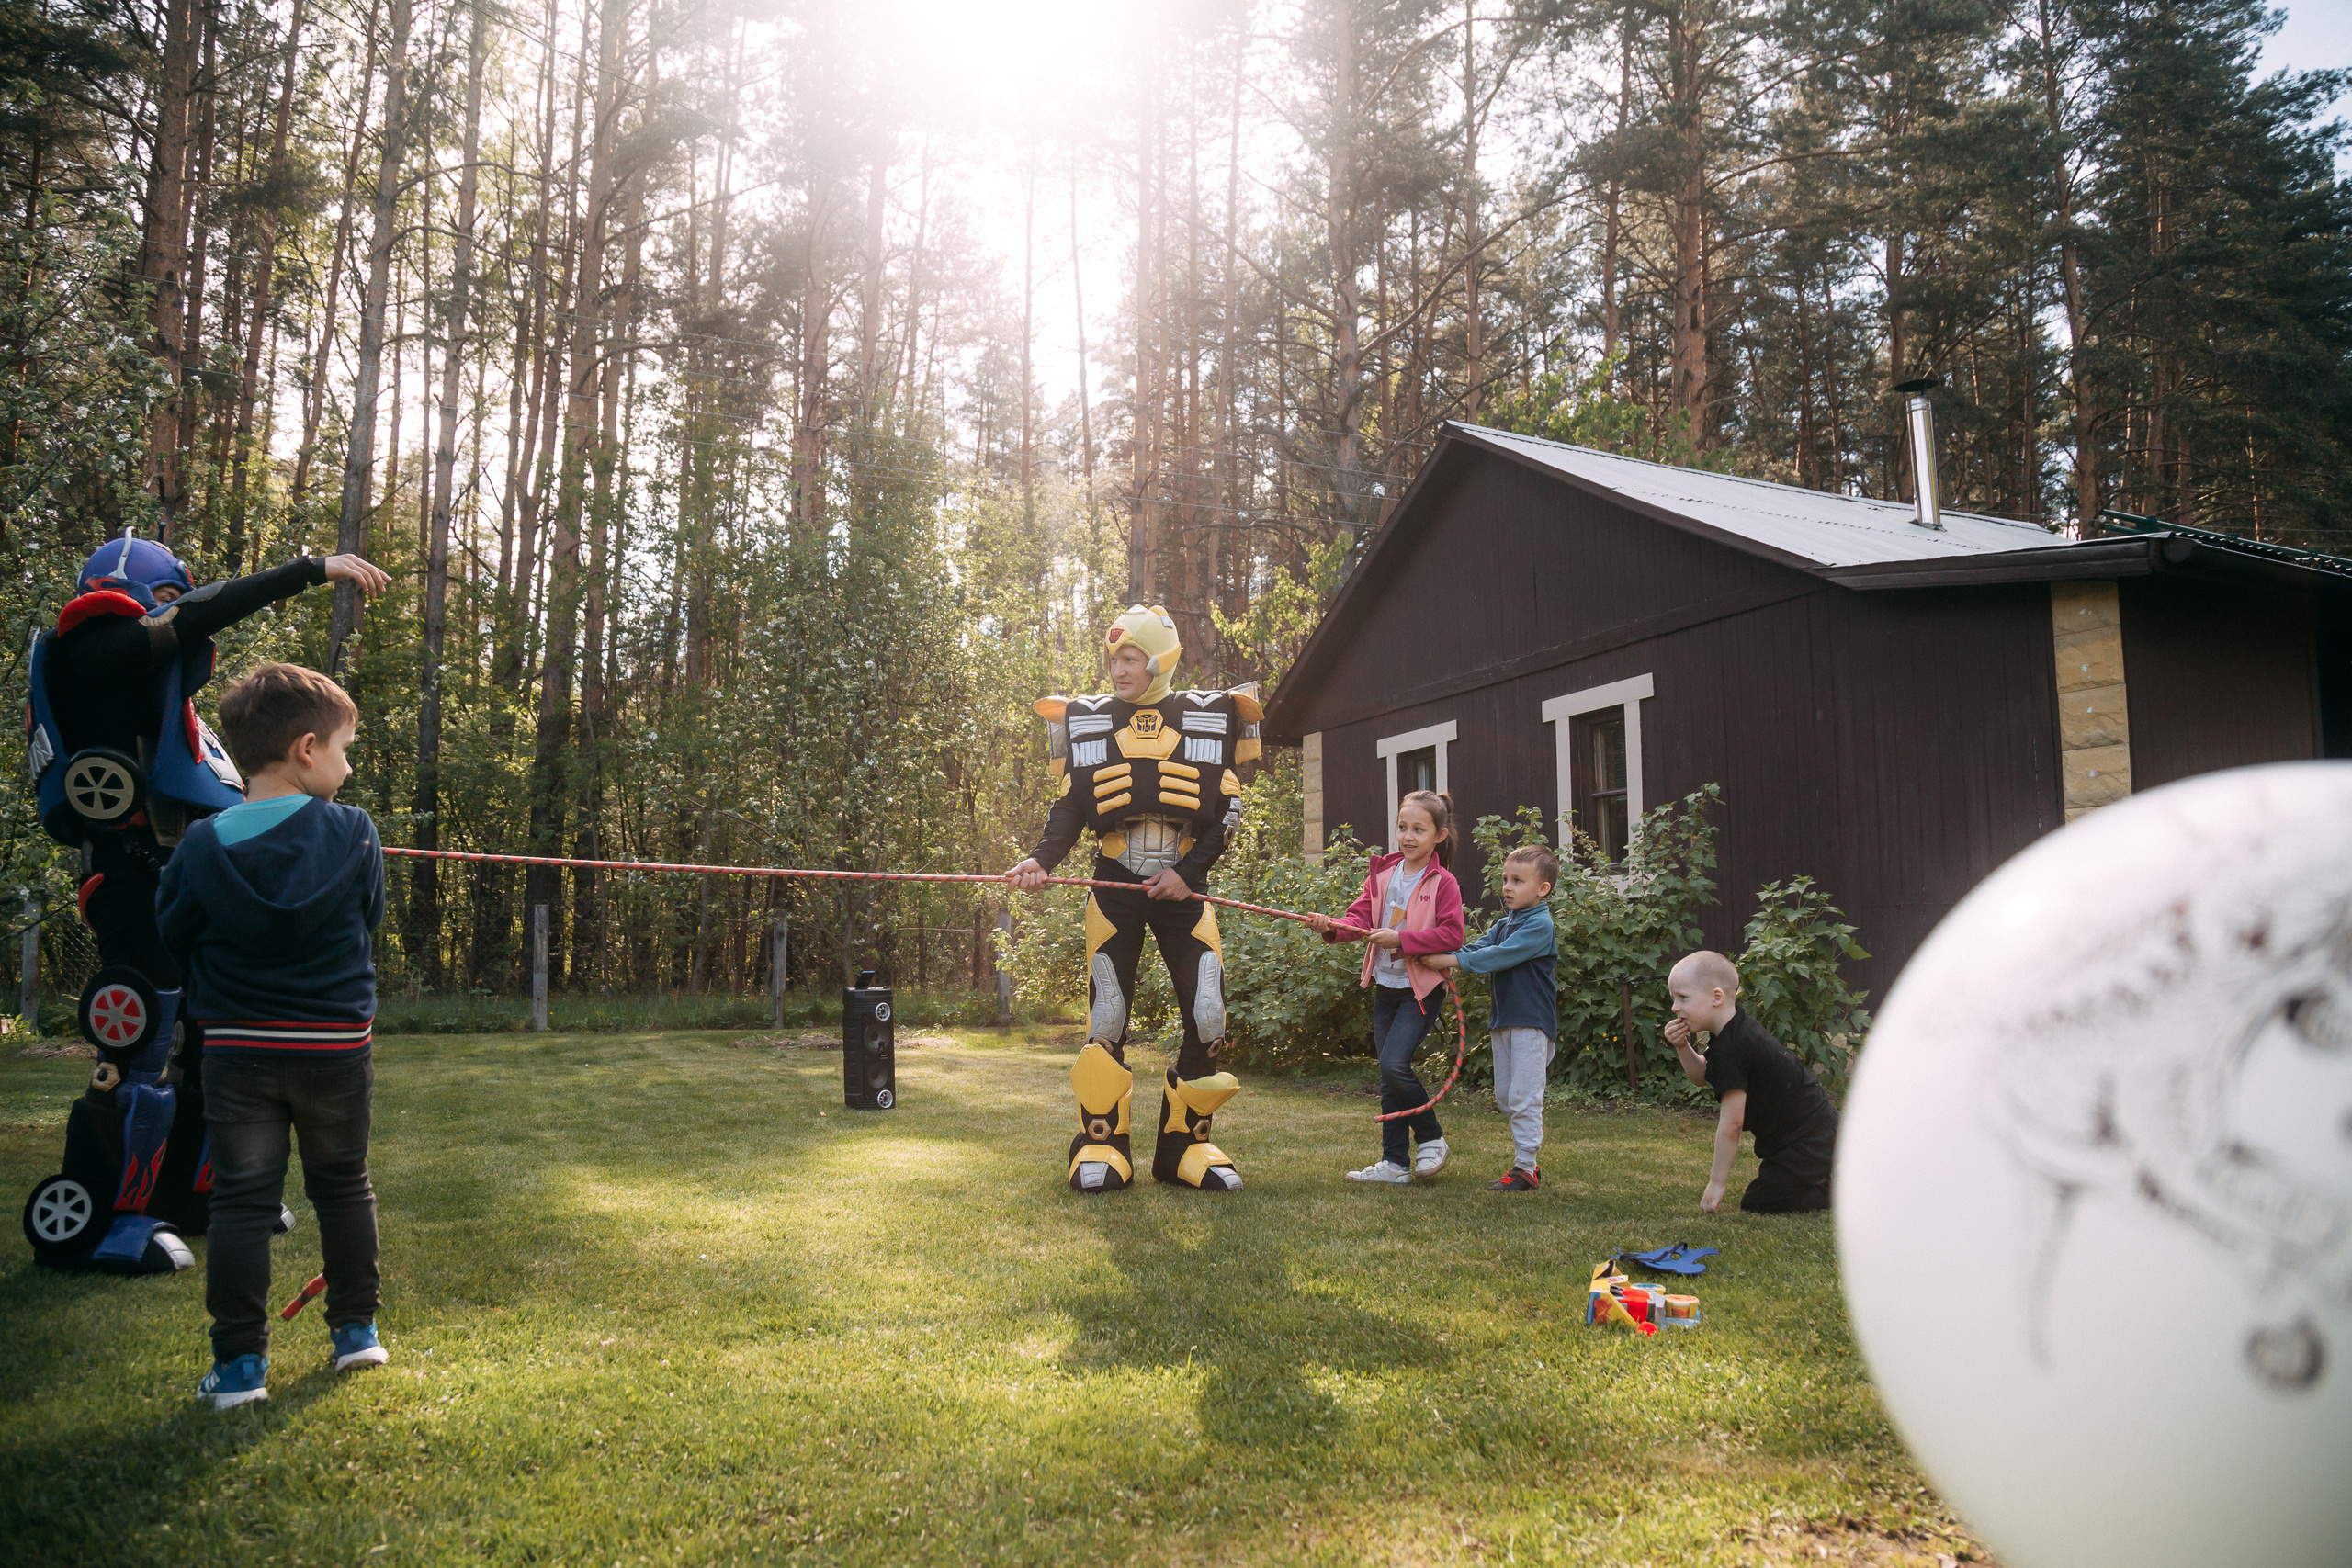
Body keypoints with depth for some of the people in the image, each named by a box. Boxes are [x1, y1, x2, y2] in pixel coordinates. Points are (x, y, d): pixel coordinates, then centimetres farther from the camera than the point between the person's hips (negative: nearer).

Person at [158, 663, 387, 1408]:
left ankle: (239, 1361, 6)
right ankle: (355, 1328, 26)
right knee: (343, 1185, 16)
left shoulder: (203, 846, -8)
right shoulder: (352, 835, -12)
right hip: (335, 1047, 0)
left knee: (241, 1199, 6)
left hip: (237, 1050, 0)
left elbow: (173, 937, 3)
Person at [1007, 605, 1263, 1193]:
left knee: (1208, 1017, -5)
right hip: (1114, 886, 0)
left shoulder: (1211, 719, 3)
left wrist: (1187, 872, -10)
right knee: (1107, 1018, -2)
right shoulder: (1084, 721, 6)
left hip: (1183, 886, 0)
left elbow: (1225, 812, 2)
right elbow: (1069, 809, 6)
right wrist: (1040, 860, -12)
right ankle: (1101, 1146, 11)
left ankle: (1184, 1144, 10)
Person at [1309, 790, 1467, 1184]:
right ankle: (1395, 1162, 16)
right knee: (1388, 1076, 9)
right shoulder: (1383, 874, 7)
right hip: (1386, 986, 6)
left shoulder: (1443, 882, -8)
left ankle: (1432, 1138, 4)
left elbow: (1451, 934, -15)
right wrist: (1332, 927, -18)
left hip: (1421, 988, -6)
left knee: (1394, 1064, -19)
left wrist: (1401, 938, -20)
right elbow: (1360, 917, 2)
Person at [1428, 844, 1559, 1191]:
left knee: (1524, 1097, -6)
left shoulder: (1540, 925, -12)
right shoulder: (1504, 924, 15)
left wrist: (1454, 961, -24)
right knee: (1504, 1098, 12)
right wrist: (1442, 957, -17)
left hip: (1532, 1021, -9)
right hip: (1502, 1019, 9)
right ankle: (1526, 1159, 22)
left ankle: (1525, 1169, 0)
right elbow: (1478, 948, 2)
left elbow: (1502, 955, -22)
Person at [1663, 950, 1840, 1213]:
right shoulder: (1740, 1029, 5)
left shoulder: (1731, 1051, -25)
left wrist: (1717, 1183, -16)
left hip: (1808, 1141, -10)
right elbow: (1703, 1078, 18)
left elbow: (1731, 1123, -23)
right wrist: (1683, 1048, -1)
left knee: (1758, 1204, -9)